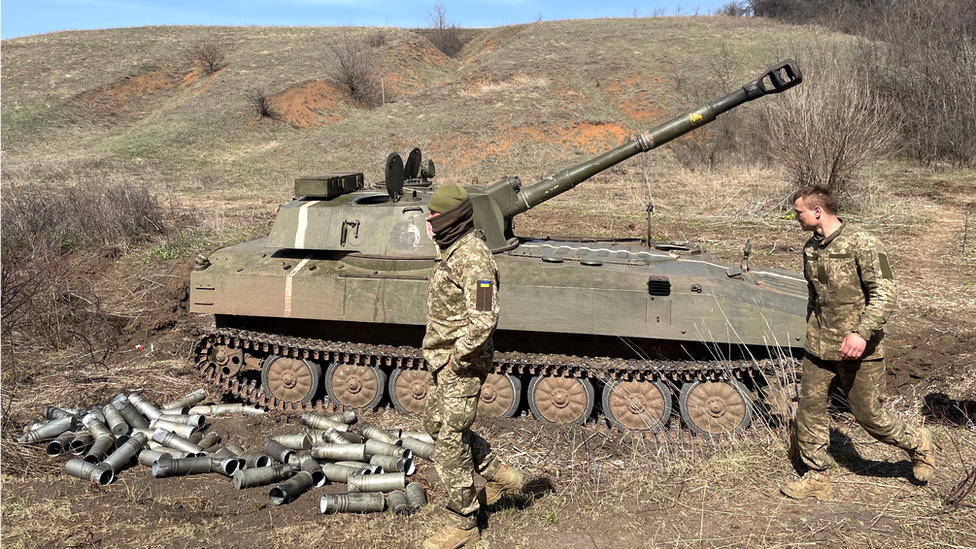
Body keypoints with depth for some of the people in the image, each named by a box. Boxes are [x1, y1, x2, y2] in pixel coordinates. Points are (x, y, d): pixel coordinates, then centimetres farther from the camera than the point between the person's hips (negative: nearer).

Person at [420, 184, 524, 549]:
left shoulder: (473, 258, -22)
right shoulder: (449, 251, 10)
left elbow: (483, 320, -29)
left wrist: (457, 357, -20)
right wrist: (437, 352, 16)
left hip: (462, 364, -10)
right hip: (440, 358, 10)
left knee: (450, 442, -2)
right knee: (436, 424, 21)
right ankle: (498, 474, 35)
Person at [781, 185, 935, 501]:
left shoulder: (861, 244, -15)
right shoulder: (811, 248, 6)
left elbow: (884, 294, -19)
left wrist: (861, 333, -30)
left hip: (857, 351, -6)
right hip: (818, 349, 6)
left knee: (869, 415, 6)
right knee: (809, 411, 6)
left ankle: (917, 444, 35)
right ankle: (816, 478, 19)